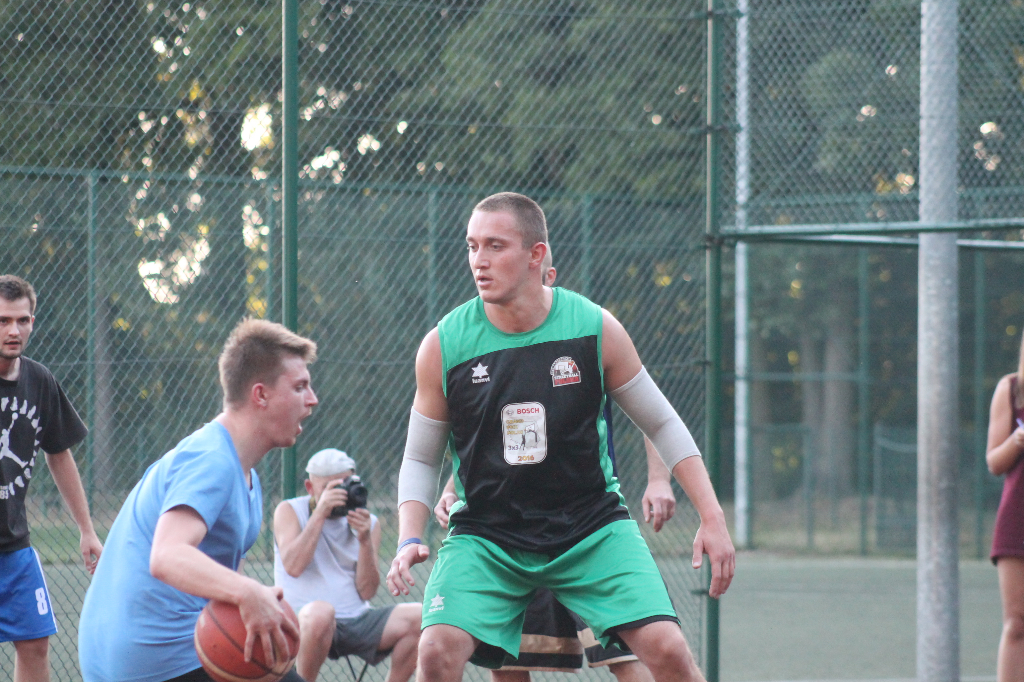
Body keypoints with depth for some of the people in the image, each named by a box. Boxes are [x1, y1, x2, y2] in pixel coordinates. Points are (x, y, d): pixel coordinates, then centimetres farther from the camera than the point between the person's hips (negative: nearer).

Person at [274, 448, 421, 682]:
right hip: (302, 620, -4)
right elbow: (293, 566, -15)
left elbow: (367, 591, 3)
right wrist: (320, 514, -16)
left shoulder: (368, 522, 13)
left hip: (357, 621, 4)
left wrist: (365, 541, -11)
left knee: (418, 619, -18)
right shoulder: (289, 511, 4)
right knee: (320, 612, -39)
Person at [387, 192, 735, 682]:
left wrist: (712, 518, -1)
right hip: (485, 532, 0)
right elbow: (420, 458, 4)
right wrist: (409, 539, -12)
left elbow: (663, 425, 4)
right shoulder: (443, 347, -8)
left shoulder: (595, 329, -8)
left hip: (593, 528, 0)